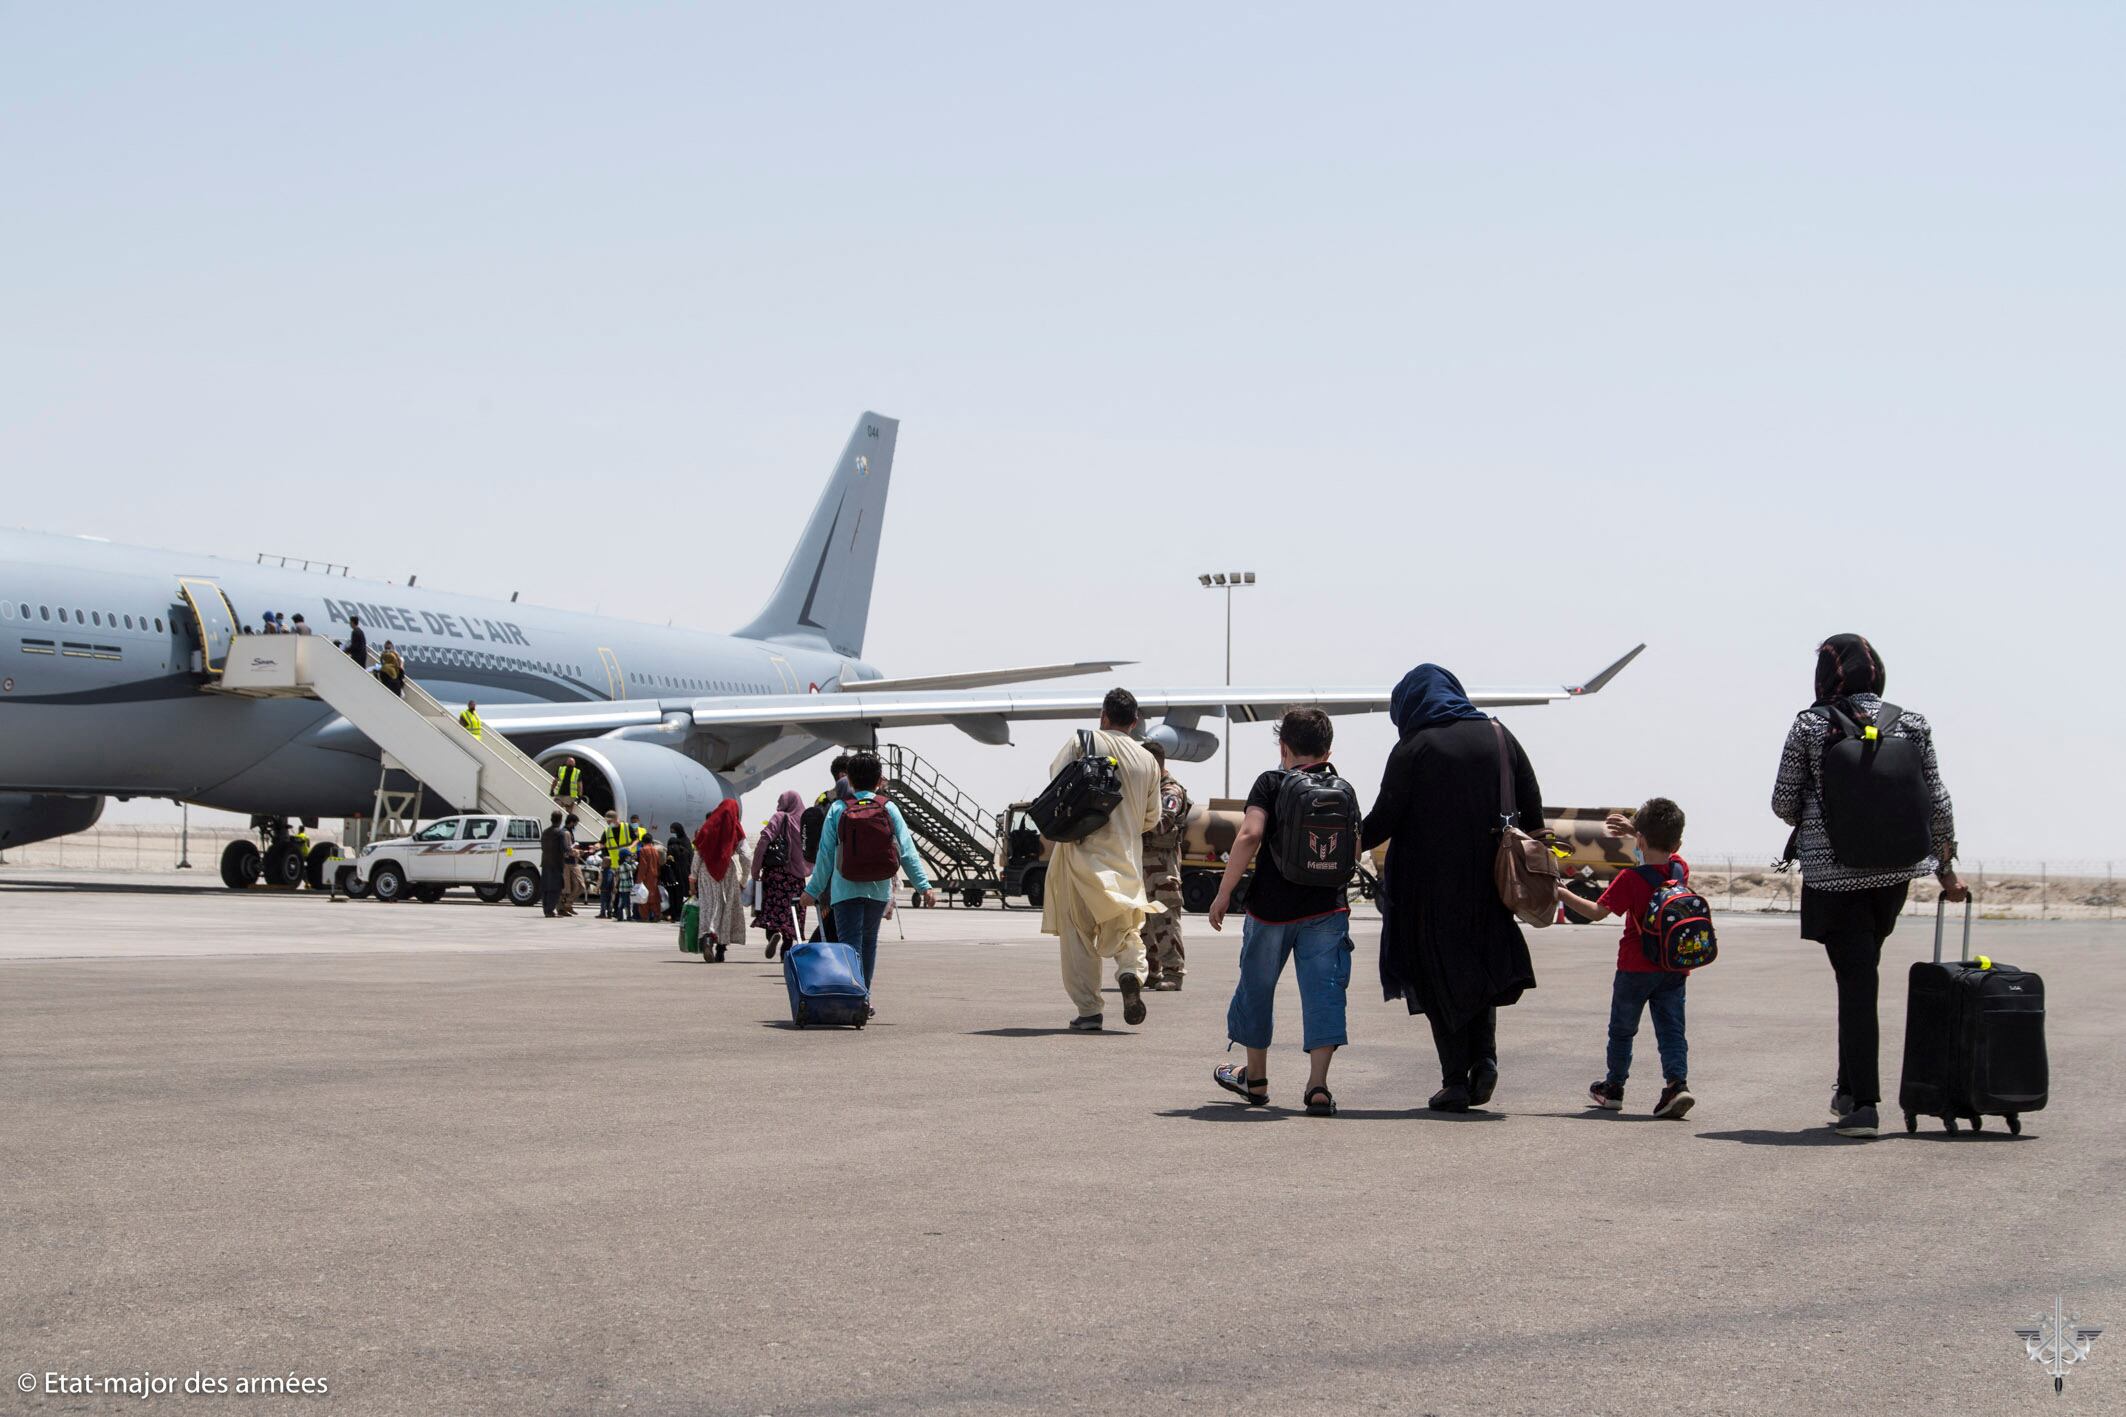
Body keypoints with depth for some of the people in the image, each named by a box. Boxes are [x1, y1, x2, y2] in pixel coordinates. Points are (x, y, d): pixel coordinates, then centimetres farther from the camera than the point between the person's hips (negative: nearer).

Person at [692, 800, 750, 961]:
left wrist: (693, 877, 7)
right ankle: (720, 949, 8)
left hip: (707, 872, 0)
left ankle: (707, 936, -30)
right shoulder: (737, 830, 2)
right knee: (727, 907, 7)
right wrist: (743, 880, 8)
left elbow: (697, 854, 2)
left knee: (709, 905, -1)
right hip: (730, 873, 0)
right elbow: (745, 857, -1)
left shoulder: (708, 827, 4)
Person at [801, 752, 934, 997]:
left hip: (846, 889, -2)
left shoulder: (838, 809, -2)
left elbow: (825, 854, -2)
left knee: (850, 943, -6)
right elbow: (907, 851, -1)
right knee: (869, 941, 18)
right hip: (879, 888, 2)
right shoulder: (888, 809, 1)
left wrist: (813, 890, 6)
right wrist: (923, 885, 2)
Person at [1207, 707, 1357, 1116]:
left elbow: (1249, 836, -17)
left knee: (1256, 987, 16)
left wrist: (1224, 893, -12)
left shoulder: (1271, 783, -5)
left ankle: (1256, 1077, 29)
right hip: (1327, 908, 2)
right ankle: (1318, 1085, -13)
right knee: (1324, 990, -1)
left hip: (1272, 907, -2)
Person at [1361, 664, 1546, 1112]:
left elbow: (1385, 818, -8)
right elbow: (1532, 808, 6)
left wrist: (1353, 843, 9)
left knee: (1440, 977, 5)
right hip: (1488, 880, 4)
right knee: (1480, 967, 19)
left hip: (1431, 882, -4)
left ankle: (1455, 1080, 3)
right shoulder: (1498, 736, 5)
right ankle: (1484, 1058, 0)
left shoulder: (1413, 749, -8)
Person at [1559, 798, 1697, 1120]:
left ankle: (1614, 1087, 26)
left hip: (1636, 967, -4)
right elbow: (1669, 850, 24)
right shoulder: (1681, 869, 0)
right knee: (1671, 1029, 2)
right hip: (1675, 967, 4)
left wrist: (1563, 894, -4)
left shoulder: (1631, 879, -17)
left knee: (1622, 1028, 13)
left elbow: (1597, 912, -14)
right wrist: (1634, 828, 26)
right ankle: (1677, 1082, -16)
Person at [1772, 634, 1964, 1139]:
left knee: (1855, 982, 0)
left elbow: (1783, 802, -2)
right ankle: (1850, 1088, 22)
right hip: (1896, 869, 3)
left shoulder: (1809, 726, -6)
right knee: (1861, 971, 19)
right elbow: (1938, 803, 4)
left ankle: (1862, 1103, -3)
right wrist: (1946, 869, 13)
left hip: (1833, 871, -3)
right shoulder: (1911, 724, 2)